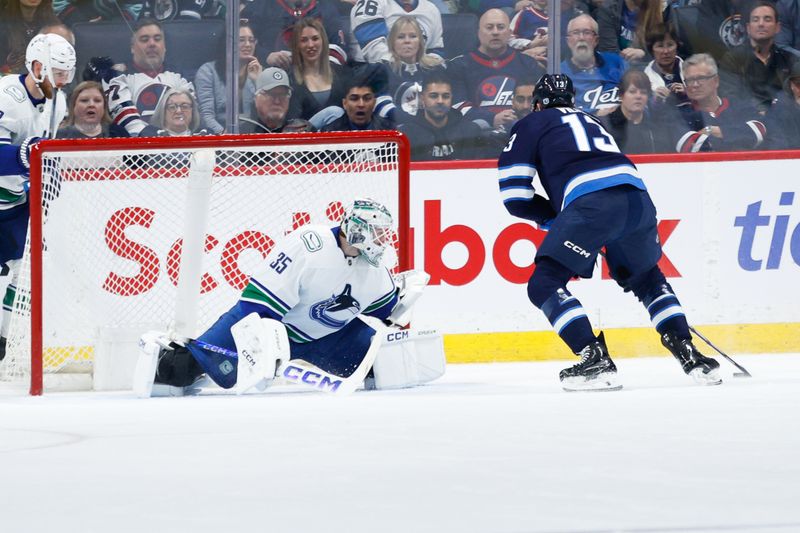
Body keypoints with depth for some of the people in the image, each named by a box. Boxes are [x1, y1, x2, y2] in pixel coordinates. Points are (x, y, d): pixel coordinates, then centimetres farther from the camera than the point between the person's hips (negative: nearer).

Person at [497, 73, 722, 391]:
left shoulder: (531, 124, 20)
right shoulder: (590, 121, 38)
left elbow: (514, 196, 13)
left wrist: (552, 215, 26)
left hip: (593, 203, -6)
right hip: (638, 197, 6)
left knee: (544, 283, 3)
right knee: (646, 277, 29)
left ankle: (595, 360, -11)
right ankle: (689, 355, 19)